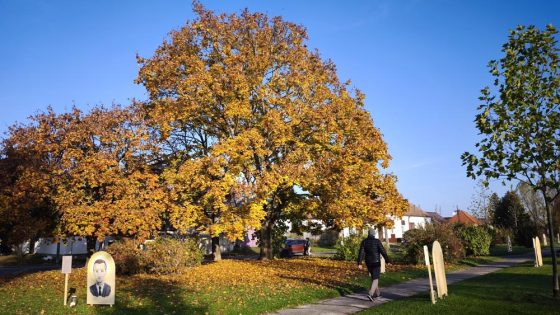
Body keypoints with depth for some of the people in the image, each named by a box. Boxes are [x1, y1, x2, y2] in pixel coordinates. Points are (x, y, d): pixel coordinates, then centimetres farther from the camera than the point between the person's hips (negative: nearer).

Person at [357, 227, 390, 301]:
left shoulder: (364, 241, -2)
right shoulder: (377, 241, -12)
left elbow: (361, 252, -7)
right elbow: (383, 251, -13)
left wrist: (359, 263, -9)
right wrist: (387, 260, -2)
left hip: (368, 262, 5)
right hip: (376, 262, -5)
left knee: (374, 276, 23)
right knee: (375, 279, -3)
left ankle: (377, 293, 34)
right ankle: (370, 294, -23)